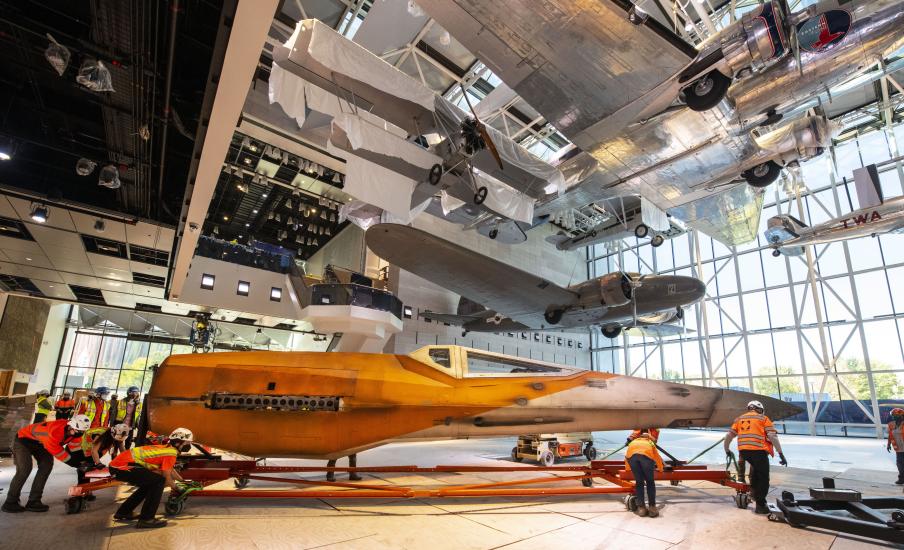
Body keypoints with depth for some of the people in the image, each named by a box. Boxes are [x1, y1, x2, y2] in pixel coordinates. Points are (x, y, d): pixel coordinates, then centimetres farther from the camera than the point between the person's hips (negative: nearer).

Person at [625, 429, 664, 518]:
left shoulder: (632, 442, 44)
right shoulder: (650, 442, 43)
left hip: (631, 454, 1)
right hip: (646, 454, -1)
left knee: (639, 482, 17)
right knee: (650, 482, 19)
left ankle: (641, 508, 15)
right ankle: (652, 507, 17)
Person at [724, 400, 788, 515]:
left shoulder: (739, 418, 23)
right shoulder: (763, 418, 13)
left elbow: (729, 436, 18)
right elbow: (773, 437, -2)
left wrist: (727, 450, 29)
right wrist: (781, 454, 0)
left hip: (743, 451, 4)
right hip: (758, 450, -4)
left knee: (755, 467, 31)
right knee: (763, 478, 6)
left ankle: (755, 493, 36)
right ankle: (760, 505, 7)